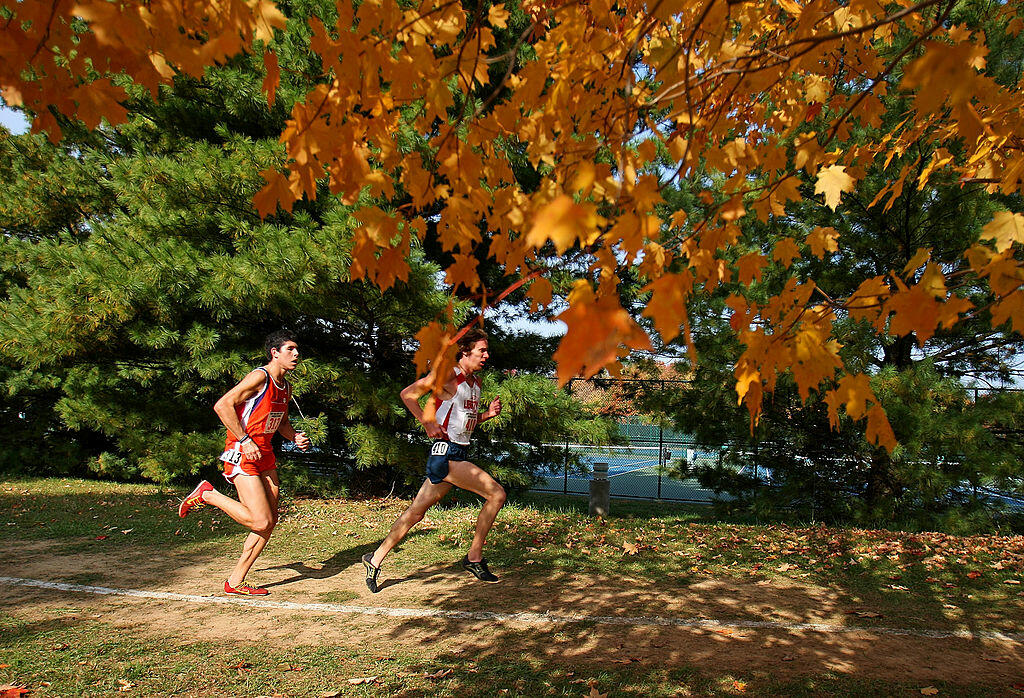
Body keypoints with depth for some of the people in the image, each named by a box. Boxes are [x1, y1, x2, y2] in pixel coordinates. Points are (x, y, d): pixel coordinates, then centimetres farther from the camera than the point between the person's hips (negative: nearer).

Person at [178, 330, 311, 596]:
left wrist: (295, 437, 7)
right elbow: (222, 405, -19)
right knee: (261, 521, -14)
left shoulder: (285, 387, 14)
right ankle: (207, 495, 5)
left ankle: (235, 581, 15)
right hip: (242, 454, -9)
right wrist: (245, 440, -21)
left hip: (265, 455, 9)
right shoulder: (260, 377, -13)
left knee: (270, 521, 5)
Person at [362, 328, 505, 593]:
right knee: (496, 494, -14)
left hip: (460, 454, 8)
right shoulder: (449, 373, -10)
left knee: (416, 512, 11)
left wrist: (488, 413, 9)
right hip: (446, 453, -8)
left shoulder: (476, 382, 17)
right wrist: (428, 423, -18)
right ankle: (474, 557, -1)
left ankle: (376, 559, 21)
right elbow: (408, 394, -12)